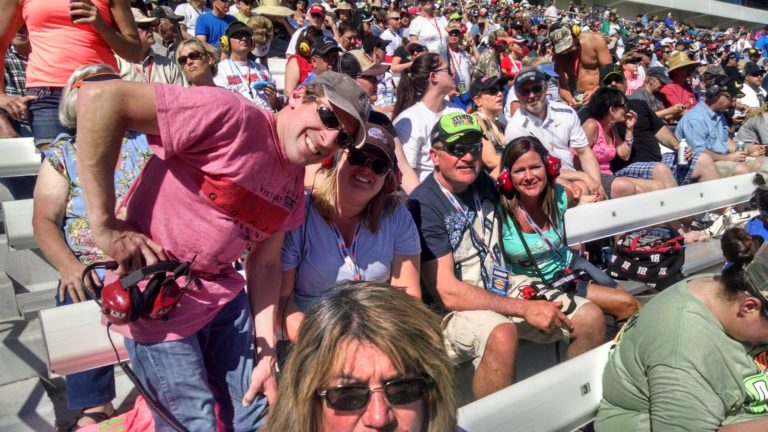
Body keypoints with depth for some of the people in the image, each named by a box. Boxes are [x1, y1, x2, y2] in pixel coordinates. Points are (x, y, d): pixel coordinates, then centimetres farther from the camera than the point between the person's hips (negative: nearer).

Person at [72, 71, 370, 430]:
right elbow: (99, 97, -28)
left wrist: (266, 351, 1)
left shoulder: (294, 184, 2)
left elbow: (265, 263, 6)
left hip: (222, 293, 7)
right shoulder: (234, 117, -23)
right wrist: (105, 227, -27)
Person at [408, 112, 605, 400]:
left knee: (590, 318, -4)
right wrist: (525, 309, -20)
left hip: (503, 286, 8)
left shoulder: (483, 183, 5)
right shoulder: (424, 204, -17)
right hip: (452, 307, -7)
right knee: (501, 334, -38)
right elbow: (446, 292, -21)